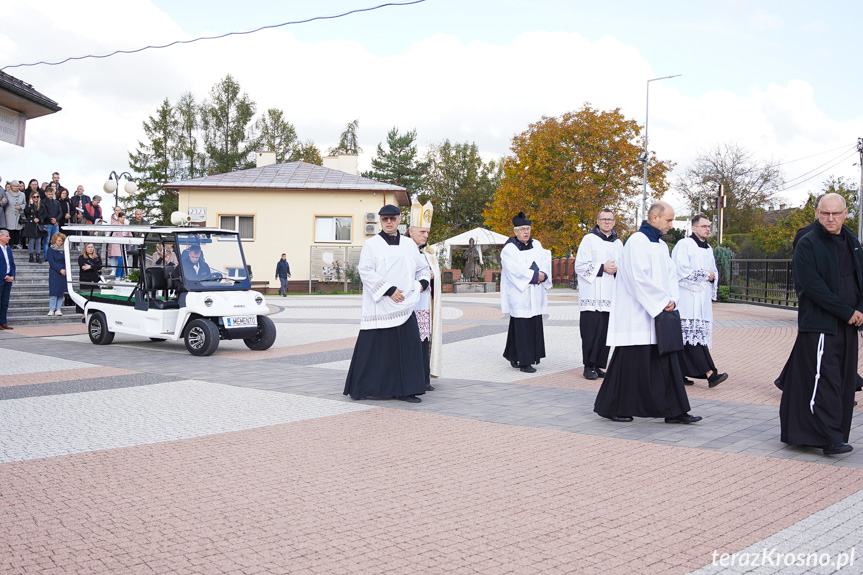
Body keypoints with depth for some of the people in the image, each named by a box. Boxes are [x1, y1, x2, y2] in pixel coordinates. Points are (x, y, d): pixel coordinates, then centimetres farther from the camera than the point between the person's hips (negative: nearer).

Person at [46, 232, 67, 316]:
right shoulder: (51, 249, 0)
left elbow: (66, 261, 10)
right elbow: (51, 261, -8)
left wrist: (65, 270, -7)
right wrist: (60, 270, -14)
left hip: (63, 274, 4)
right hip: (54, 274, -4)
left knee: (61, 292, 2)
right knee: (53, 291, -7)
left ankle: (58, 309, 6)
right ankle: (51, 309, -3)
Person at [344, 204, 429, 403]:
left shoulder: (409, 245, 15)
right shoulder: (371, 244, 1)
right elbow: (366, 271, -9)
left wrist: (421, 283, 6)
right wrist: (389, 290, -15)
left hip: (404, 307, 4)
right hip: (379, 307, -4)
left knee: (407, 348, 2)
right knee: (376, 348, -3)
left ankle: (405, 390, 9)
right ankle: (366, 388, 9)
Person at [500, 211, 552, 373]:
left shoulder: (536, 245, 14)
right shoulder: (509, 249, -4)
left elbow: (545, 262, 6)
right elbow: (516, 270, -14)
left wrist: (542, 275, -13)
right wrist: (536, 275, -13)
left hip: (535, 294, 6)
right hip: (519, 293, -6)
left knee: (535, 325, 6)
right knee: (522, 326, -9)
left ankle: (512, 356, 18)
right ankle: (524, 362, -5)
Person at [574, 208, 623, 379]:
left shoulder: (618, 243, 17)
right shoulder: (589, 239, 1)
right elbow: (580, 266, -5)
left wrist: (616, 269, 1)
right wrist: (602, 268, -12)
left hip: (610, 295, 5)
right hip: (592, 294, -5)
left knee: (605, 331, 4)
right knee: (591, 331, -9)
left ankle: (598, 365, 12)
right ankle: (589, 367, -3)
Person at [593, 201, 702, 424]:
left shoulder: (661, 245, 15)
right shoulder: (637, 241, -12)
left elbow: (671, 274, 15)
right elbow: (638, 278, -20)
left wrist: (671, 299, -3)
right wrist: (662, 301, -15)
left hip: (657, 313, 9)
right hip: (636, 315, -9)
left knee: (666, 362, 7)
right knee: (631, 362, -2)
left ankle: (674, 412, 10)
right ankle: (611, 407, 11)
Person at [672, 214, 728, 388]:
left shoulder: (708, 249, 20)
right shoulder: (684, 245, -5)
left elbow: (714, 271, 28)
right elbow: (682, 270, -12)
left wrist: (712, 276, 4)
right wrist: (705, 274, -6)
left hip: (703, 299, 8)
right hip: (688, 297, -8)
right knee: (694, 333, -15)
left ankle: (680, 374, 9)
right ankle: (710, 373, -23)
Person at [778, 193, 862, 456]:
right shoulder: (807, 244, -6)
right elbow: (813, 285, -15)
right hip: (819, 324, -7)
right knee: (824, 381, -11)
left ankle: (838, 433, 18)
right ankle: (830, 439, -9)